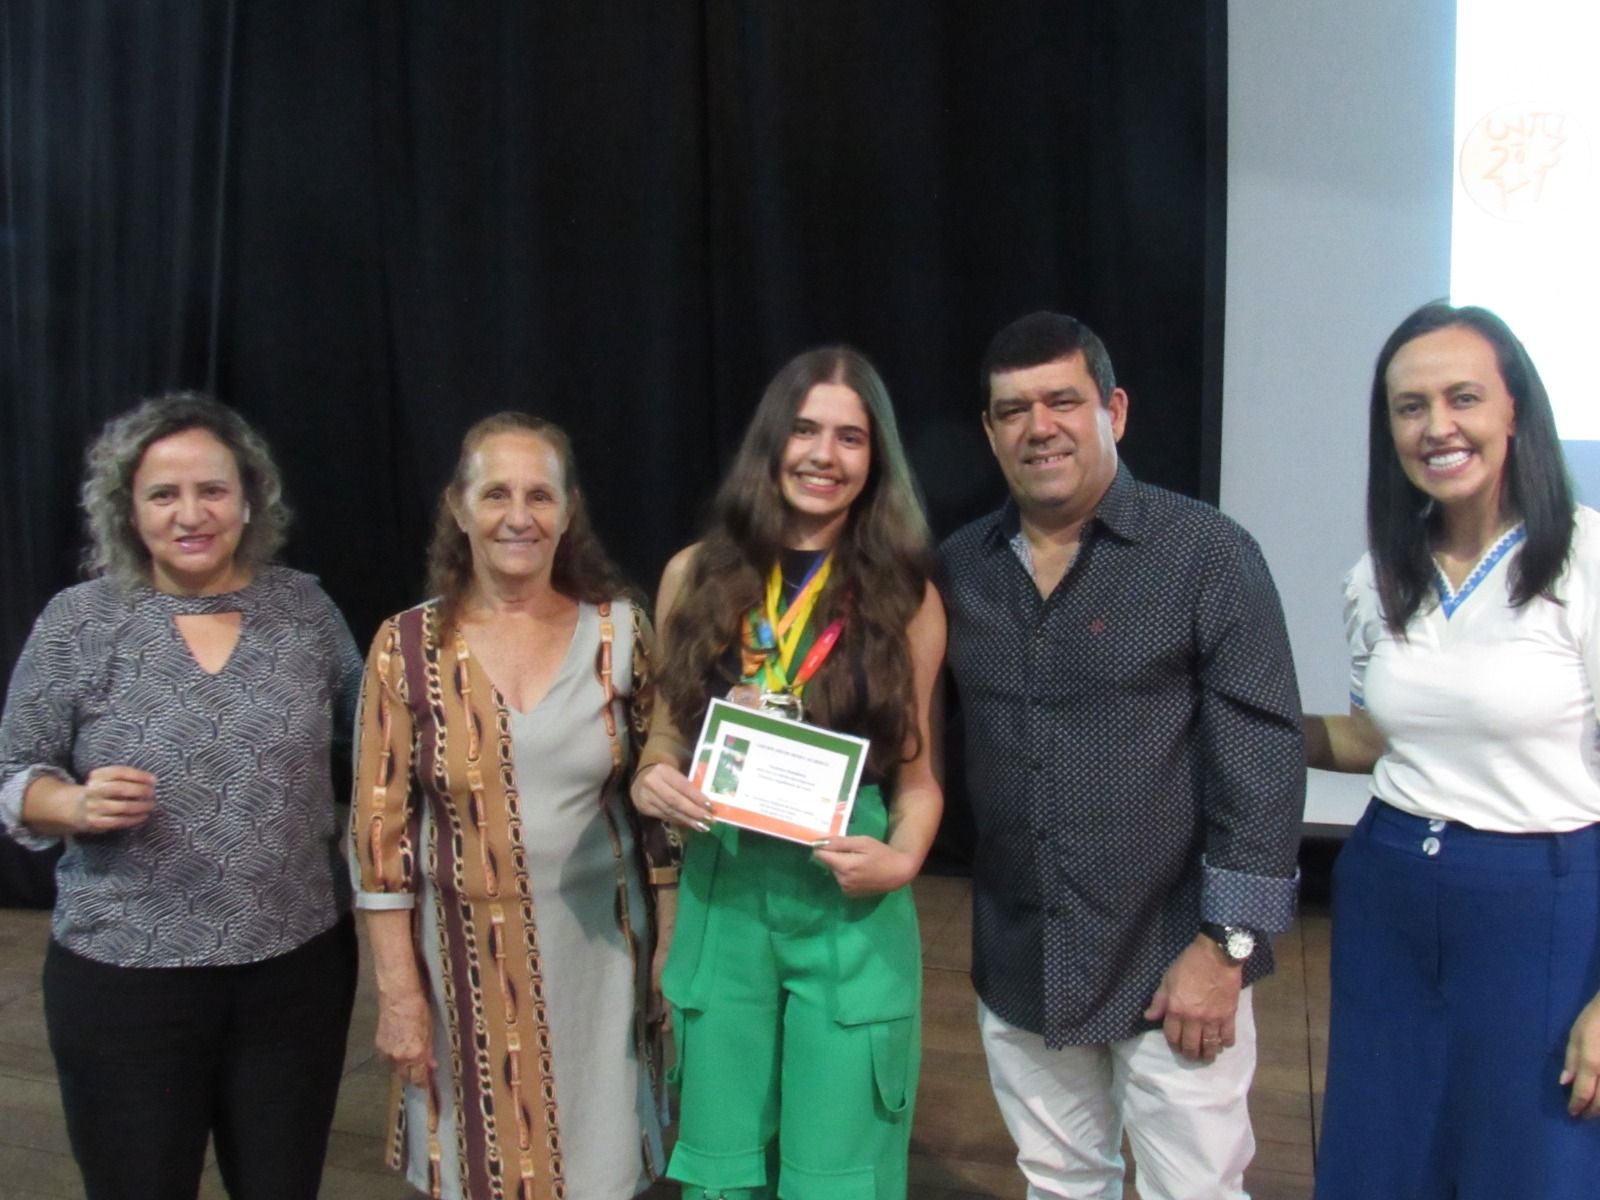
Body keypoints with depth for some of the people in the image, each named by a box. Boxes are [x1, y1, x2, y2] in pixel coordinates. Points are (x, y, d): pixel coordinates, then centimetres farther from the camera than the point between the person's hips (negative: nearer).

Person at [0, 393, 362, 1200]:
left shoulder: (304, 608, 1)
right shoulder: (78, 621, -4)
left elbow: (364, 742, 11)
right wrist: (77, 805, -20)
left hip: (299, 967, 2)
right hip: (125, 978, -1)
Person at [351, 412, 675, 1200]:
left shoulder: (620, 632, -2)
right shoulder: (408, 647, -5)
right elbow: (380, 831, -3)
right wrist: (398, 992, -4)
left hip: (598, 952, 1)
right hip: (466, 961, 0)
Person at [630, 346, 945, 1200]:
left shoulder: (905, 596, -1)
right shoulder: (697, 575, 2)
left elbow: (915, 773, 3)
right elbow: (665, 734, 11)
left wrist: (901, 861, -16)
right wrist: (650, 782, -10)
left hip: (851, 907, -1)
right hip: (720, 896, 2)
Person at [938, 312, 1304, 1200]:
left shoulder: (1208, 554, -10)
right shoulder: (958, 569, 3)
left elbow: (1261, 757, -13)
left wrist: (1224, 944, -15)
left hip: (1171, 965, -4)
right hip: (1016, 968, 4)